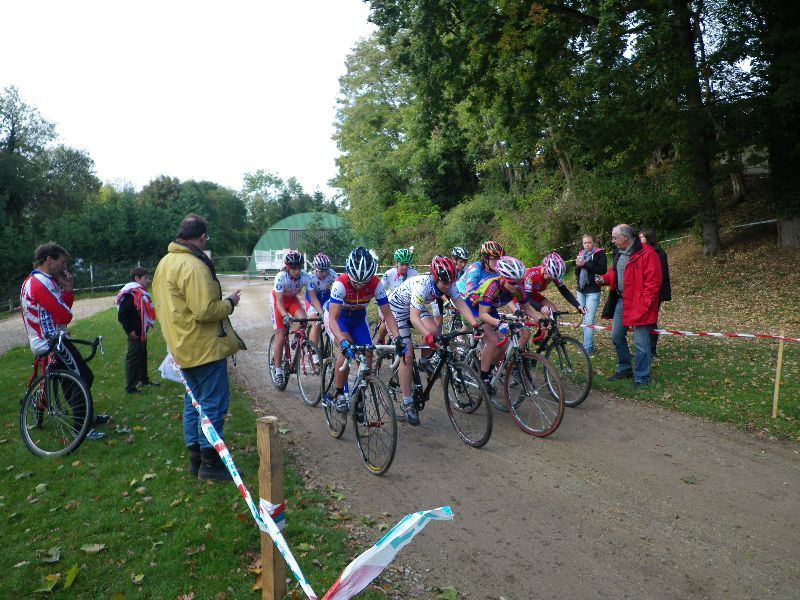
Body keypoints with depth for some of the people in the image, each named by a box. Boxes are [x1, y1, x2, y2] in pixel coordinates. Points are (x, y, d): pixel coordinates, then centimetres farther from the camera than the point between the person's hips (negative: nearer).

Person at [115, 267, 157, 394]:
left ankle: (144, 379, 34)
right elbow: (121, 315, -21)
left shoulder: (140, 292, 10)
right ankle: (130, 387, 3)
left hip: (142, 332, 10)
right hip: (134, 333, -10)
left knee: (142, 355, 20)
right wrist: (129, 330, -19)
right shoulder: (130, 294, -19)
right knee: (133, 358, -3)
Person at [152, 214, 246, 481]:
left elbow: (162, 306, 20)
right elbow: (205, 310, -26)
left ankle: (195, 456, 26)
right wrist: (230, 302, -10)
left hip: (183, 346, 10)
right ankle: (210, 462, 6)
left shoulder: (165, 263, 12)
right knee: (213, 404, -1)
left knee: (194, 401, 17)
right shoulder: (194, 266, -21)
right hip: (205, 347, -10)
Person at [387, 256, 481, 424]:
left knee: (434, 331, -22)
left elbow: (461, 304, -24)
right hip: (397, 308, -6)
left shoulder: (447, 283, -18)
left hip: (415, 307, 6)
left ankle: (424, 362, 10)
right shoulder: (422, 285, -37)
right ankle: (407, 404, -5)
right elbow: (414, 317, -43)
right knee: (407, 355, -12)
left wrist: (475, 324, -38)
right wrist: (428, 336, -56)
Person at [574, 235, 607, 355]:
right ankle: (590, 343, 19)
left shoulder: (600, 253, -2)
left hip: (593, 291, -6)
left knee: (589, 319, -12)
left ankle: (587, 348, -12)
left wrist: (586, 264, -18)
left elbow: (603, 270, -14)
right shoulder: (581, 254, 14)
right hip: (581, 291, 6)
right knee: (584, 318, 9)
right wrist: (578, 266, -7)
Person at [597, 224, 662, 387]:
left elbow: (653, 281, -18)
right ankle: (624, 370, 33)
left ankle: (641, 379, 12)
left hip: (638, 305, -9)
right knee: (616, 337, 16)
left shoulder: (646, 253, -15)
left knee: (641, 343, -1)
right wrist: (605, 279, 3)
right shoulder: (618, 253, 11)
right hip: (621, 302, 9)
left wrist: (645, 303, -20)